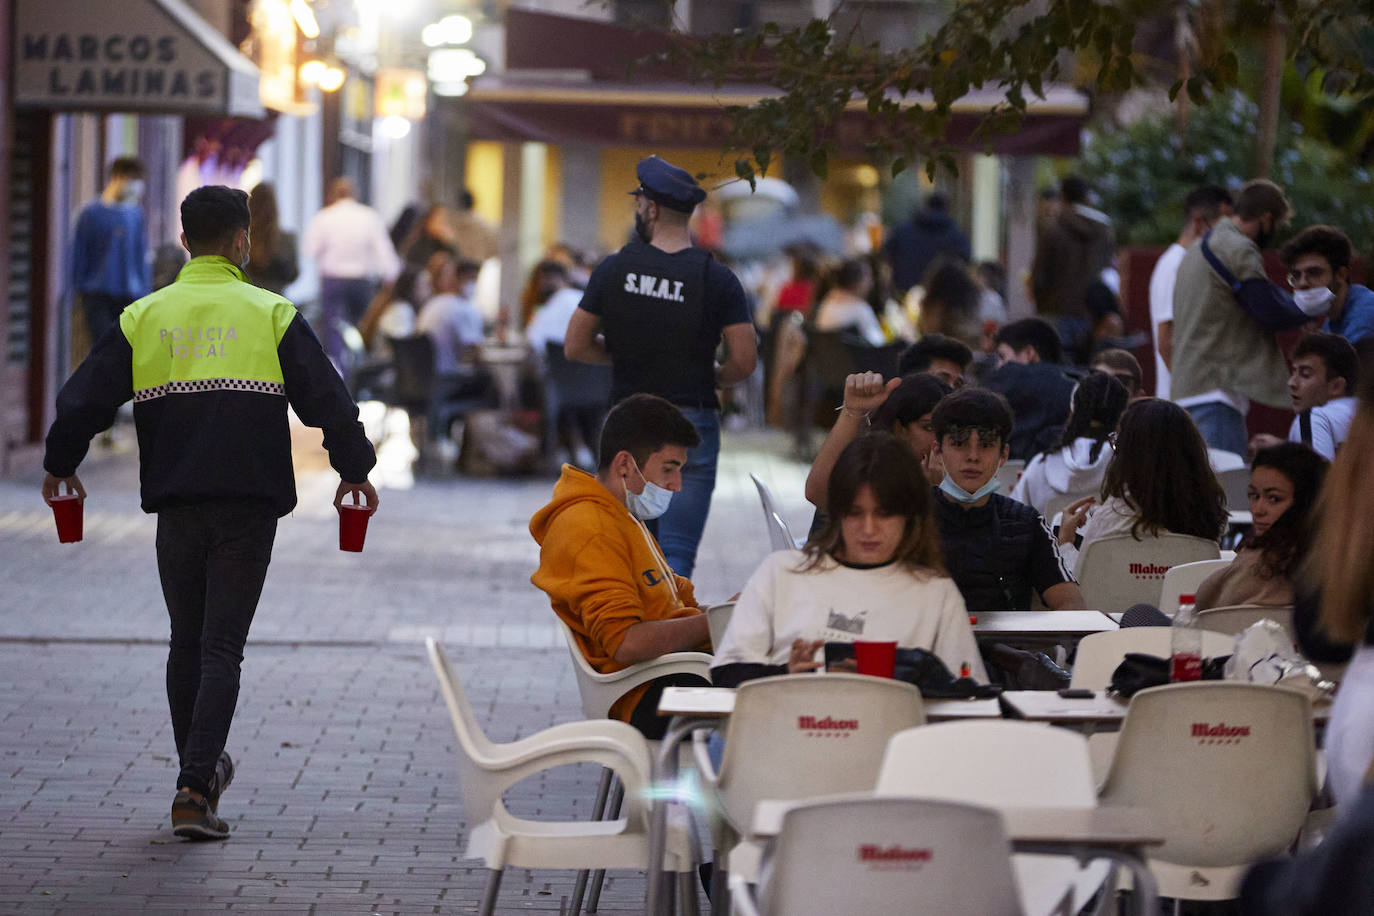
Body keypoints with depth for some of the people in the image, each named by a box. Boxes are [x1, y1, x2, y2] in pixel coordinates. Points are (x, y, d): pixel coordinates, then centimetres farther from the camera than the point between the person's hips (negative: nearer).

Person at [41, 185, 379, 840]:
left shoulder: (143, 318, 4)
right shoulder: (270, 315, -1)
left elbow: (83, 399, 4)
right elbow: (327, 400, -1)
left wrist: (61, 465, 22)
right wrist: (354, 470, 14)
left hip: (176, 505, 2)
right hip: (248, 506, -2)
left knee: (186, 641, 17)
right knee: (221, 649, -3)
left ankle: (201, 769, 29)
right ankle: (195, 790, -14)